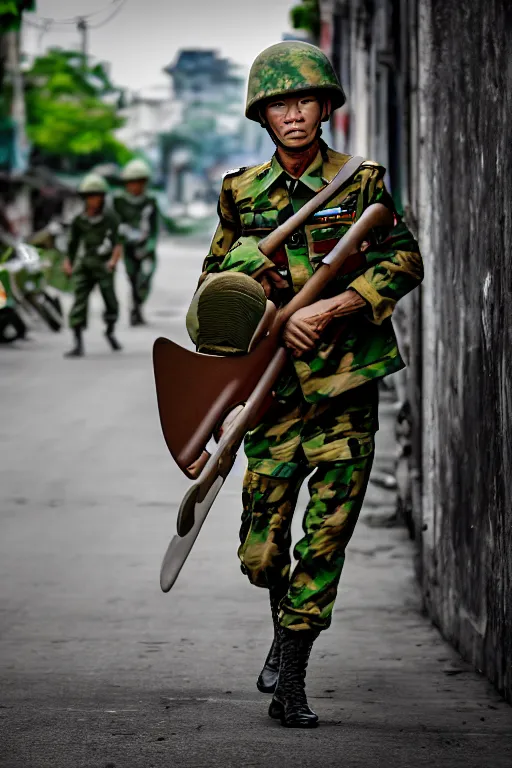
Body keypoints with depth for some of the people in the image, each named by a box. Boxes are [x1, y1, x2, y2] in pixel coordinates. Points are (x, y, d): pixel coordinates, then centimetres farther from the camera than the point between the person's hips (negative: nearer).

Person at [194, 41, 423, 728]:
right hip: (273, 383, 2)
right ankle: (286, 627, 34)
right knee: (261, 552, 2)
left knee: (326, 536, -4)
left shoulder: (361, 182, 1)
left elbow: (405, 262, -4)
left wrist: (333, 307, -16)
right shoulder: (241, 193, 7)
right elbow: (215, 279, 11)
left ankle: (291, 682, 5)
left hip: (346, 386, -2)